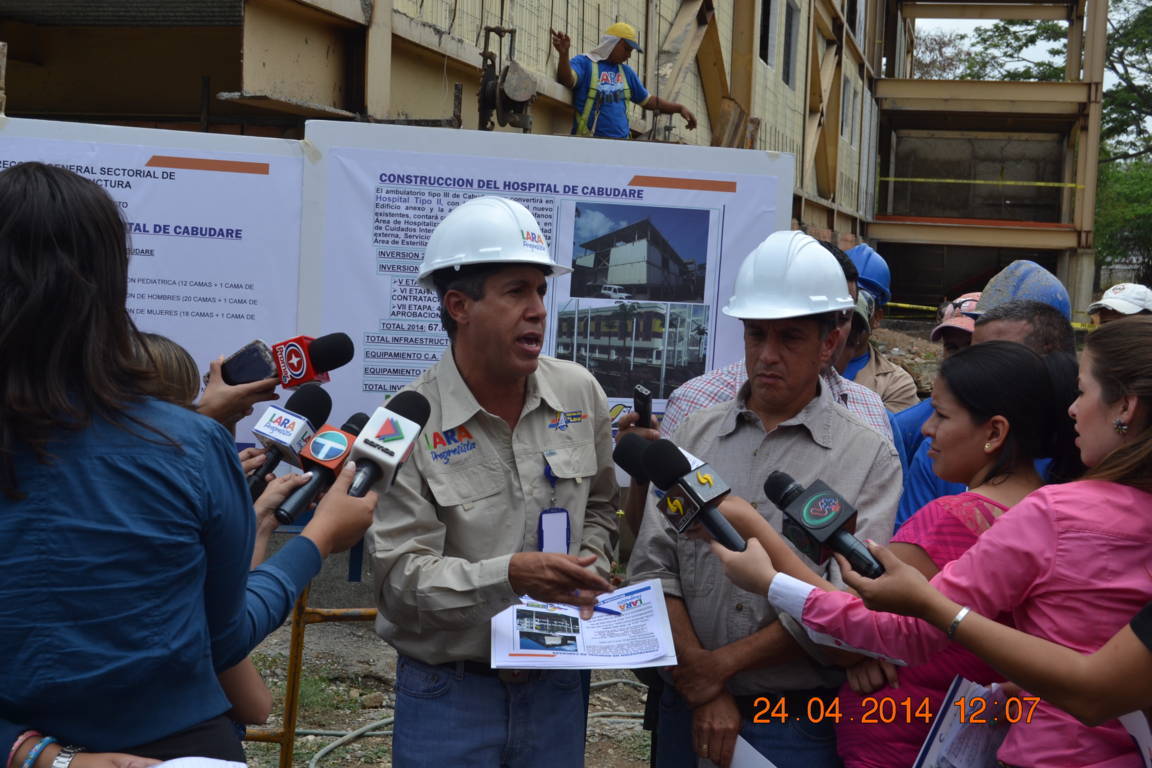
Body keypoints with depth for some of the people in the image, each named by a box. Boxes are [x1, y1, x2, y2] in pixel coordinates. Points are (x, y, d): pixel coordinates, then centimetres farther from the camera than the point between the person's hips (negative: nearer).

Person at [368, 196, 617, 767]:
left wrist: (587, 573, -3)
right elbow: (399, 575, -17)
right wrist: (509, 575, -30)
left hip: (556, 683, 4)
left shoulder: (580, 395, 1)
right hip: (448, 692, -4)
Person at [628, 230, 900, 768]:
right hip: (686, 708, 3)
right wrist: (704, 693, -11)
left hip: (798, 723, -2)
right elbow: (652, 568, -3)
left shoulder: (869, 457, -4)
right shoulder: (695, 435, 5)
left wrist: (720, 665, -14)